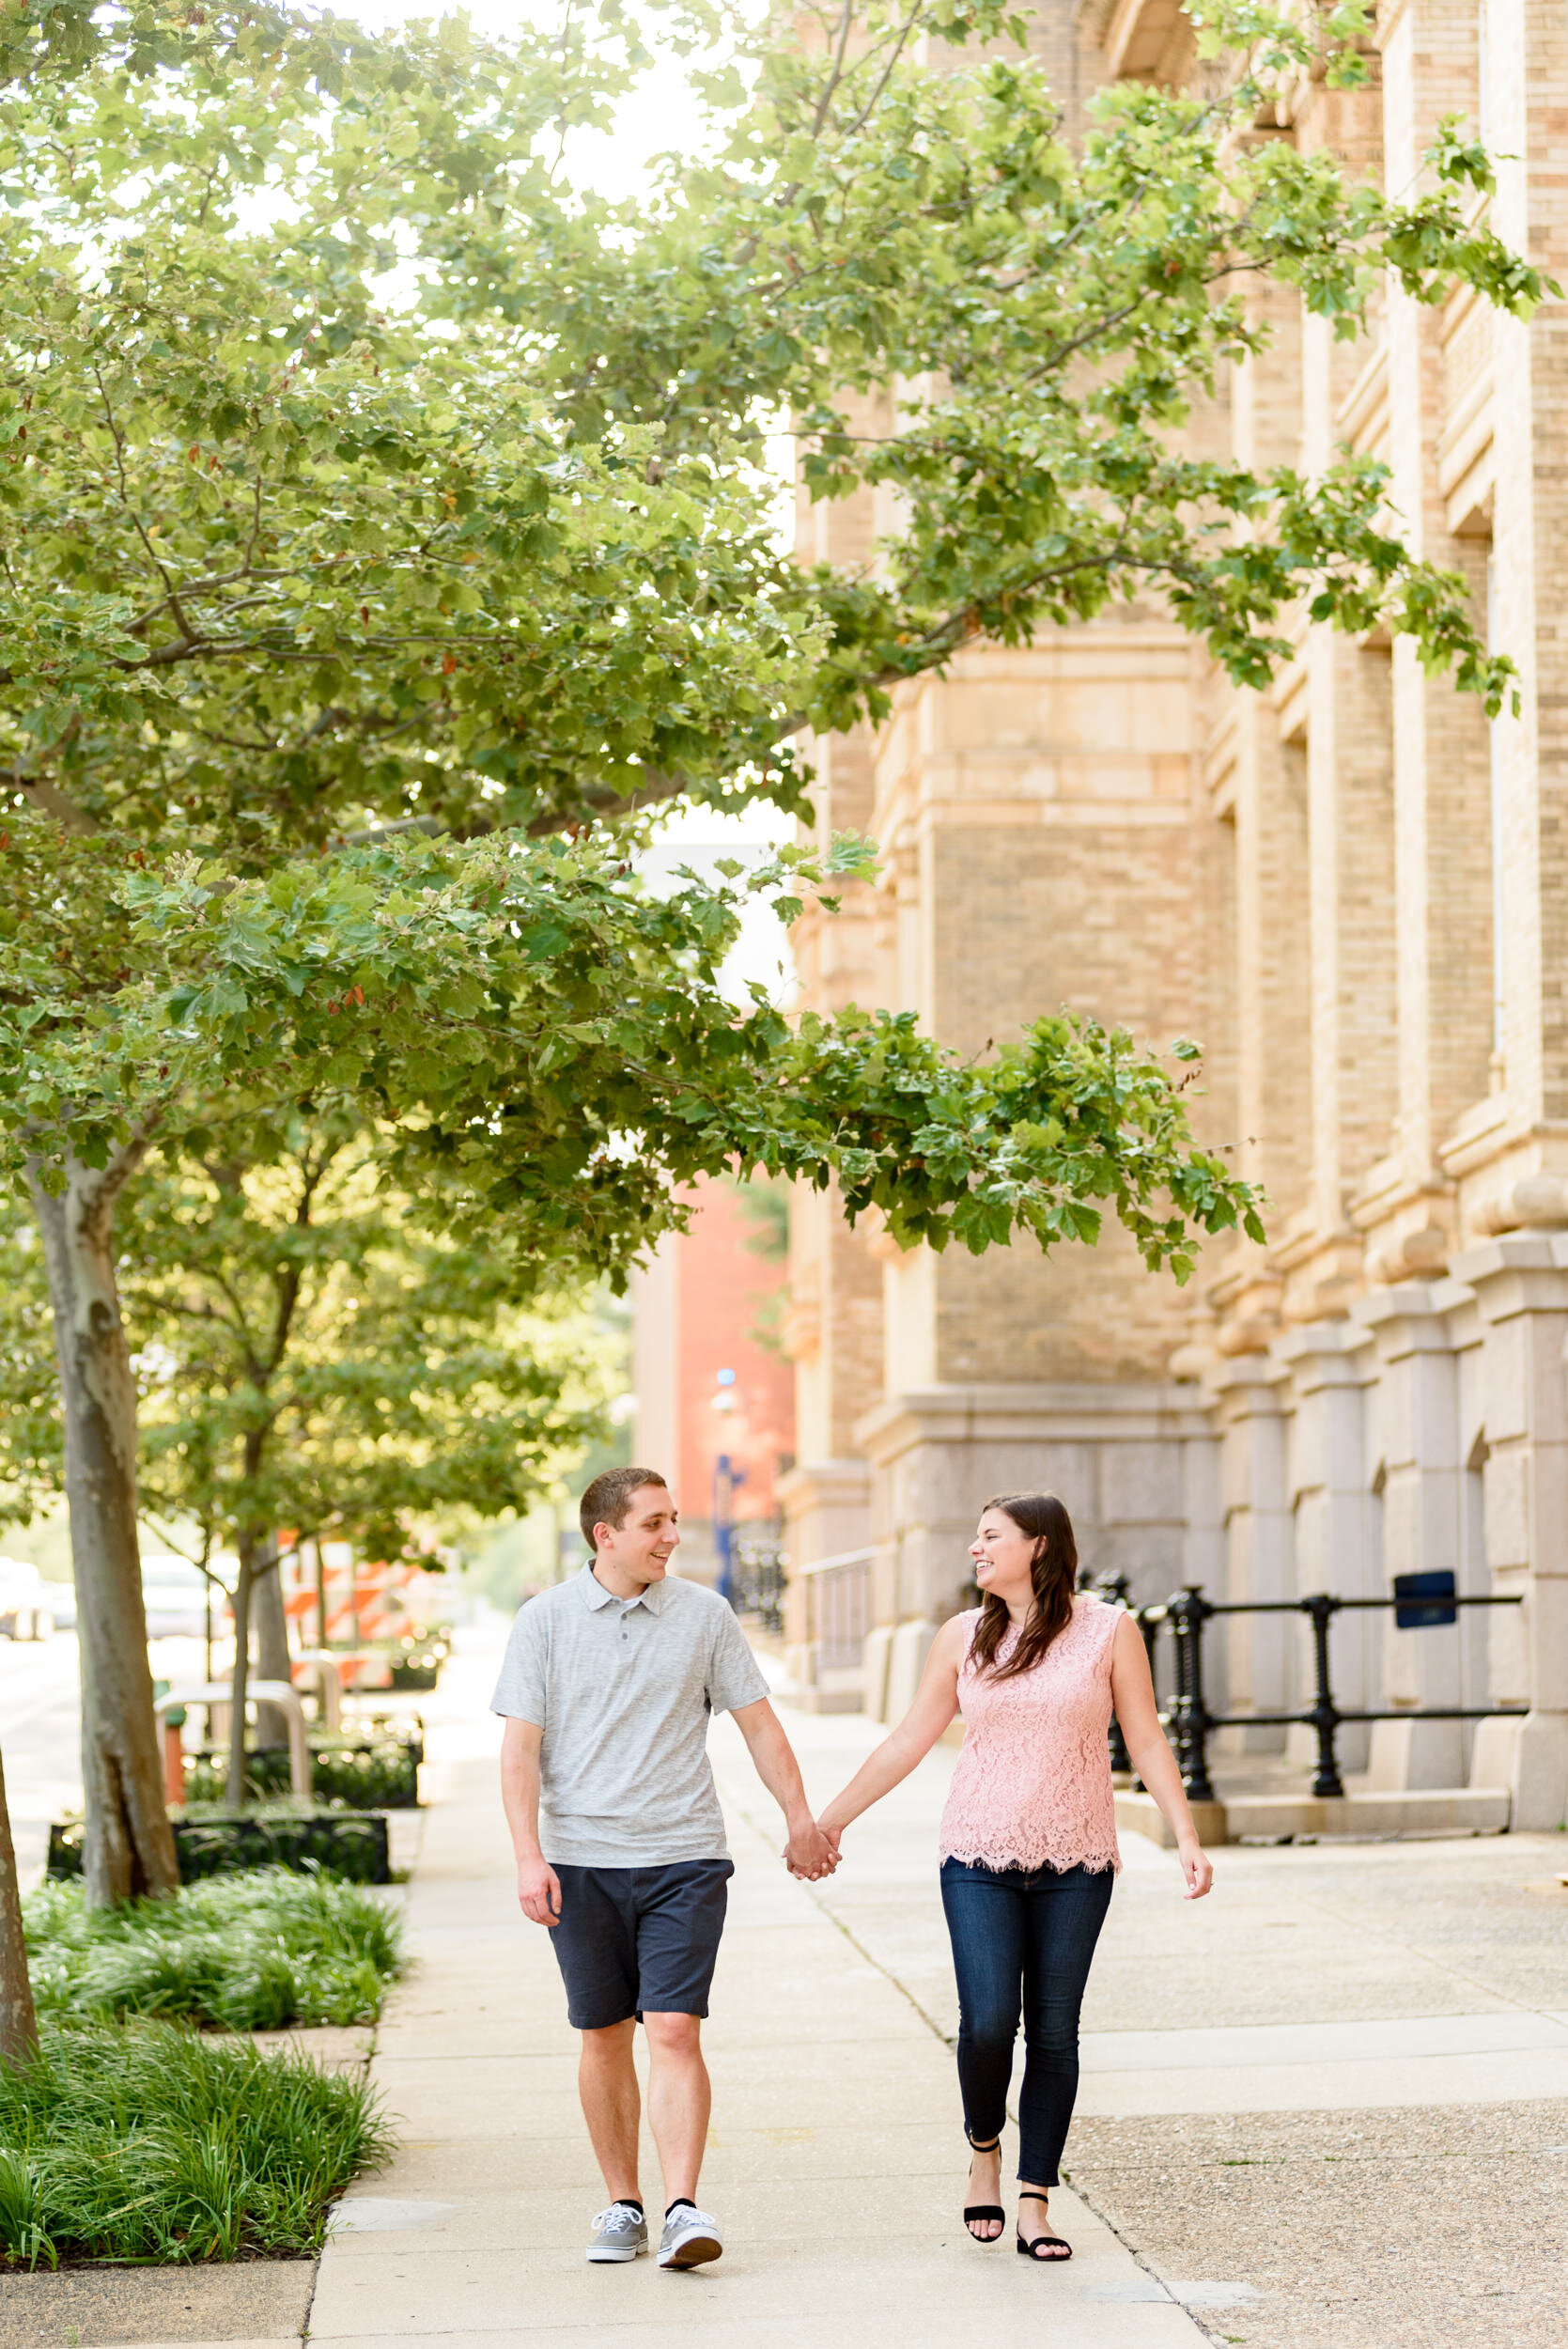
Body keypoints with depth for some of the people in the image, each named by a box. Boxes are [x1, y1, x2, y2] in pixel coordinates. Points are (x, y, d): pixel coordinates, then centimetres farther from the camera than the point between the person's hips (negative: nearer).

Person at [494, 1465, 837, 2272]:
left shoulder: (705, 1615, 4)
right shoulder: (545, 1620, 1)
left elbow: (758, 1723, 12)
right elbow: (520, 1748, -2)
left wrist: (800, 1818, 14)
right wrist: (528, 1857, -11)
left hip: (684, 1857, 0)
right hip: (581, 1862, 0)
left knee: (675, 2031, -11)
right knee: (604, 2038, 7)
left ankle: (682, 2209, -14)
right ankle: (623, 2206, 18)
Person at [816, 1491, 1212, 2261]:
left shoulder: (1108, 1629, 0)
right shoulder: (963, 1637, 5)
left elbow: (1147, 1742, 2)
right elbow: (906, 1743, 11)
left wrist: (1186, 1837, -7)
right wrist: (829, 1818, 12)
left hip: (1074, 1864, -1)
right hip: (980, 1858, 1)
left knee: (1054, 2032, 1)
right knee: (987, 2024, -11)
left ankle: (1034, 2203, 10)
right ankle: (984, 2149, 17)